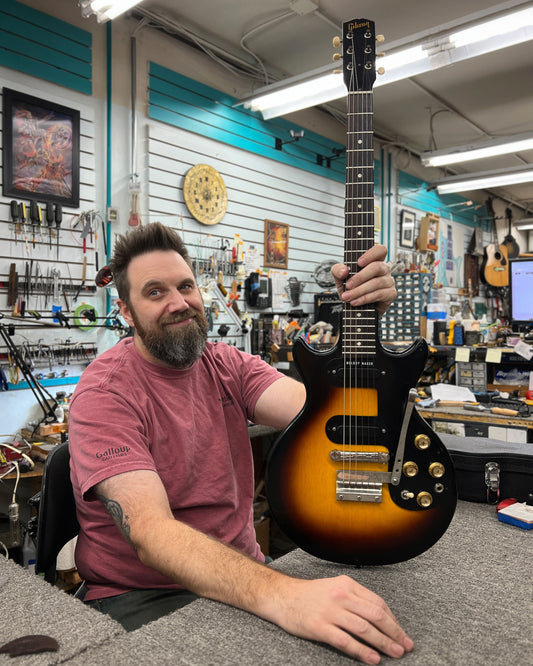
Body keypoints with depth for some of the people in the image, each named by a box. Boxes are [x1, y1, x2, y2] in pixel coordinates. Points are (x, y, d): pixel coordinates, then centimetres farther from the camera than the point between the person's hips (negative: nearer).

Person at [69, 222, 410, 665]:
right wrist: (279, 594, -41)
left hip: (243, 577, 5)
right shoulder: (105, 392, -16)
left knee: (366, 625, -12)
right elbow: (149, 531, -28)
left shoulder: (228, 366, 2)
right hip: (141, 595, -4)